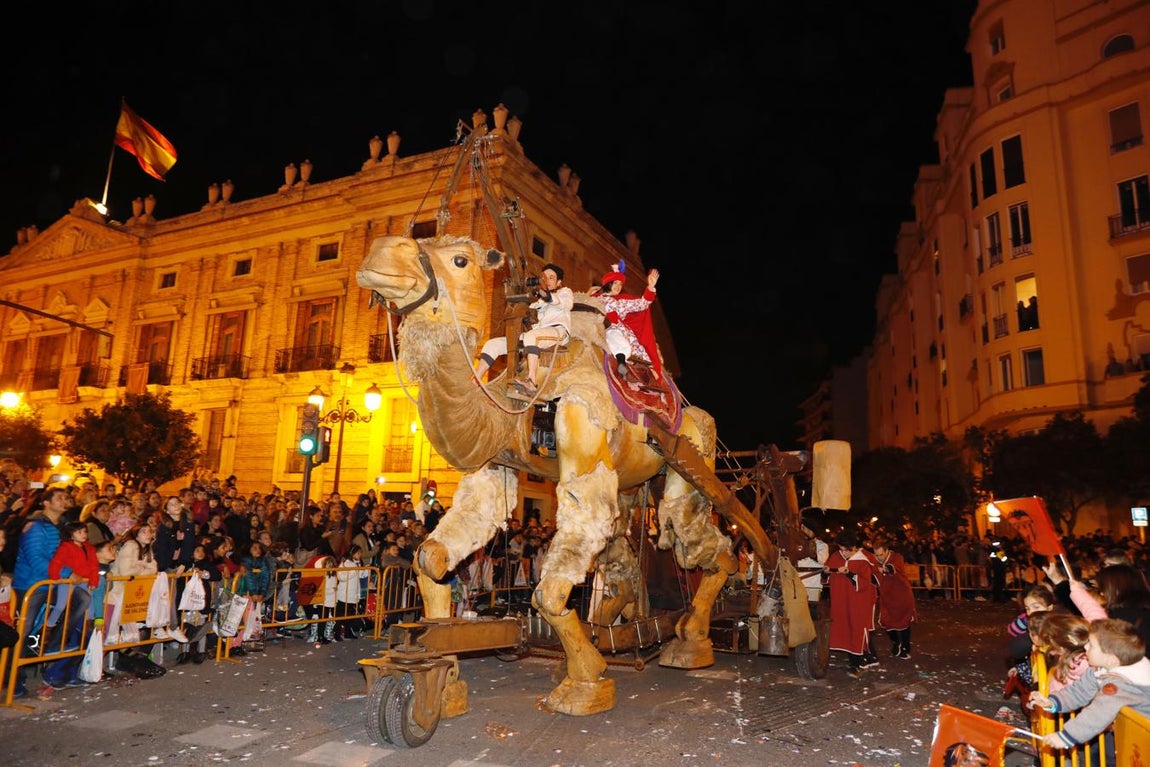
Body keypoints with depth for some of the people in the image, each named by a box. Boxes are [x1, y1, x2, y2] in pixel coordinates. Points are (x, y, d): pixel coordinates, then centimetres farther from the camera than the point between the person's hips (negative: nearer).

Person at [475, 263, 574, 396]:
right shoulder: (536, 297, 33)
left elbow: (568, 303, -7)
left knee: (530, 335, -40)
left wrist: (547, 295, -25)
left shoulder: (564, 291, 19)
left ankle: (531, 382, -50)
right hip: (533, 333, 6)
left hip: (557, 331, -6)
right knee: (493, 343, -7)